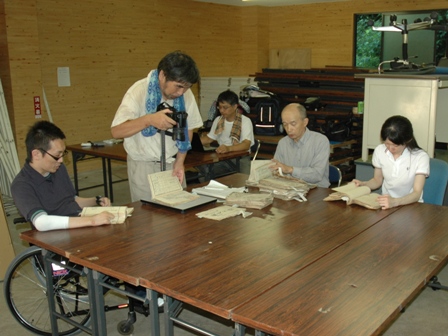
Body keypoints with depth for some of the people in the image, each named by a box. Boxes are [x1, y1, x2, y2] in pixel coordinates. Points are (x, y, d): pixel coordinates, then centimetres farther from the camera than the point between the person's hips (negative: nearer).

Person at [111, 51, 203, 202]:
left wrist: (180, 161, -2)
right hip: (144, 166, -3)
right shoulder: (139, 90, -16)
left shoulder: (186, 94, -4)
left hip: (172, 163, 4)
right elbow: (116, 131, -23)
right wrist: (149, 119, -37)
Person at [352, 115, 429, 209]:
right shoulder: (379, 151, -2)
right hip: (385, 203, 2)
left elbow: (417, 193, -18)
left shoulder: (421, 157, -12)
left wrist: (395, 201, -37)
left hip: (411, 205, -2)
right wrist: (363, 184, -9)